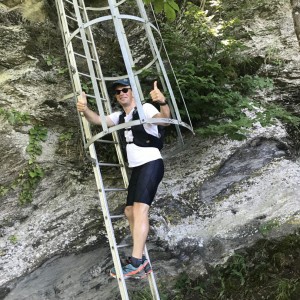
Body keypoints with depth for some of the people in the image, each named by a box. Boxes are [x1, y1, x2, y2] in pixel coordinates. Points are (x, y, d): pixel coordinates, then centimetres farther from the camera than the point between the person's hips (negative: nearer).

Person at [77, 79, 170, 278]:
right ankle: (141, 262, 15)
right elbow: (99, 120, -2)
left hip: (151, 164, -9)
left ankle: (136, 262, -27)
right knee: (130, 211, 8)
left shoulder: (145, 108, -5)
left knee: (140, 208, -21)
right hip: (136, 168, 9)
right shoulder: (119, 116, 16)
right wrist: (85, 110, -24)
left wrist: (163, 102, -47)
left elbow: (164, 120, -25)